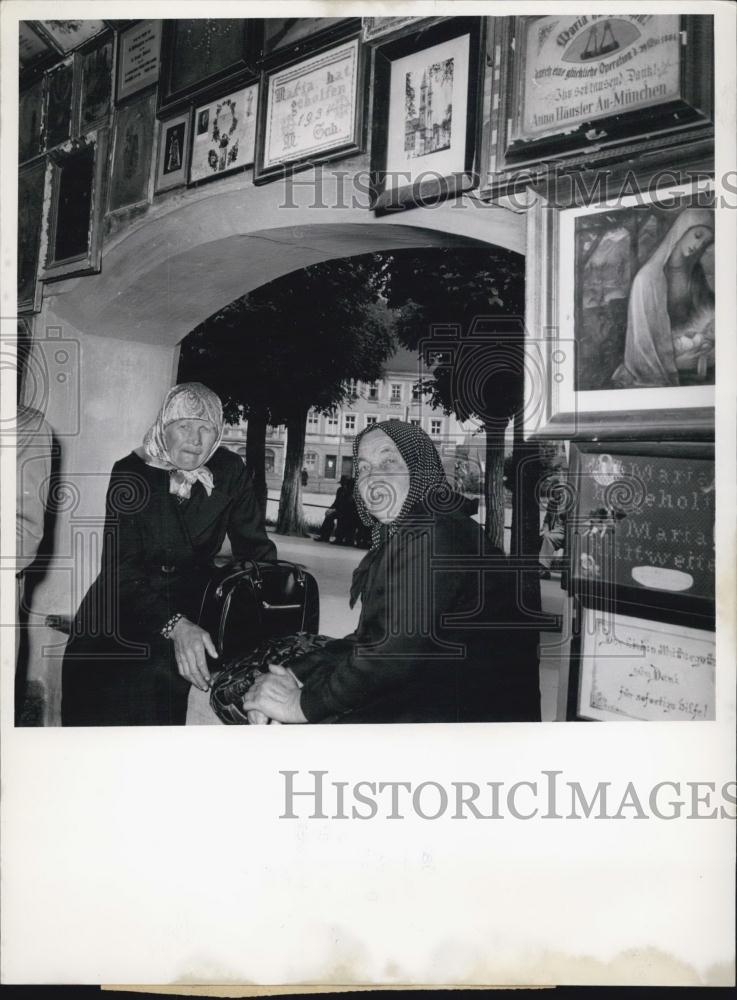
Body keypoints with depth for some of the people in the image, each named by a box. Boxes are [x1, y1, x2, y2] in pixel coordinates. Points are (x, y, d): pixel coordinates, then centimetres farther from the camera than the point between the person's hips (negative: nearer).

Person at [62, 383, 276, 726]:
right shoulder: (131, 473, -11)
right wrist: (174, 625, -36)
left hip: (189, 602, 1)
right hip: (122, 605, -1)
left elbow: (255, 548, -3)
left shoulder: (229, 471, -5)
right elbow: (120, 565, -20)